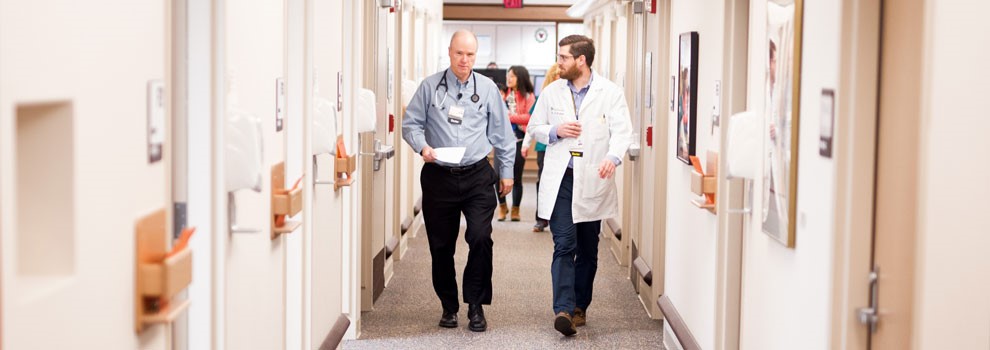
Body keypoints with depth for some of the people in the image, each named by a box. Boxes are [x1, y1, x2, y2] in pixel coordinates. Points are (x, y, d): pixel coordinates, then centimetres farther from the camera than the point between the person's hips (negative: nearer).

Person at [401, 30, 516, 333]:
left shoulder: (487, 88, 6)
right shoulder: (430, 86, 4)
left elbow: (501, 133, 12)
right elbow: (410, 123, 6)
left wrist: (507, 171, 12)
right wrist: (422, 147, -13)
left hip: (477, 176, 0)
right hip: (439, 177, 1)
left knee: (480, 238, -13)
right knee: (441, 246, 6)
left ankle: (476, 306, 0)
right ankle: (448, 306, 22)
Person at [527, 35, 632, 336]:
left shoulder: (610, 92, -2)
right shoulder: (552, 92, 8)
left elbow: (622, 130, -9)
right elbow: (535, 127, 15)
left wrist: (613, 157, -29)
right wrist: (556, 131, -7)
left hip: (593, 181, 0)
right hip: (560, 179, 1)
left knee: (588, 250, 10)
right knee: (564, 245, -10)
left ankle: (579, 307, 23)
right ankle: (563, 309, -16)